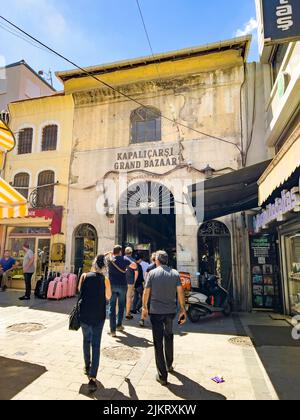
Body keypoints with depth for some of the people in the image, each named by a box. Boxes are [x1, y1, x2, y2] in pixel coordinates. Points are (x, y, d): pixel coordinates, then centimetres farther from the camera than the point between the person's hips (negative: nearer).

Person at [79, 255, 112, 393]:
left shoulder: (85, 276, -6)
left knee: (86, 340, 25)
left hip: (84, 313, 2)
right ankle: (92, 378, 1)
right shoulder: (105, 279, -9)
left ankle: (87, 366, 39)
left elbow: (80, 290, 10)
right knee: (96, 345, 5)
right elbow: (108, 297, 3)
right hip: (98, 315, -2)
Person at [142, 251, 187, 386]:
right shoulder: (175, 273, -2)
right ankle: (169, 365, 39)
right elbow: (180, 292, -5)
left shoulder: (153, 273, -7)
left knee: (158, 342, 5)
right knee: (169, 338, 25)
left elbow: (146, 292, -4)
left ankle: (162, 376, 9)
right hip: (171, 311, 3)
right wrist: (183, 309, 2)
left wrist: (144, 307, 9)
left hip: (156, 311, -3)